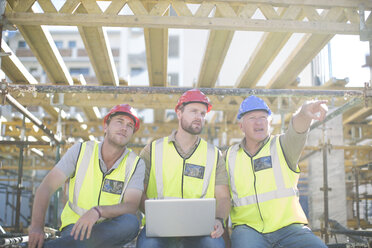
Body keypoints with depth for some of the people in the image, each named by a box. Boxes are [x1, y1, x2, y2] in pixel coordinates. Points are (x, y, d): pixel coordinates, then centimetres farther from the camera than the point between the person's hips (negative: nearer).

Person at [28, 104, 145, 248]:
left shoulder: (135, 164, -3)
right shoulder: (81, 151, -2)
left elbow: (131, 207, -16)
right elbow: (46, 187, -8)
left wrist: (98, 211, -35)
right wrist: (37, 226, -24)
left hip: (108, 231, 3)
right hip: (75, 225, -3)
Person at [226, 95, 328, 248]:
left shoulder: (281, 146, 6)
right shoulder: (230, 156, 13)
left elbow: (296, 130, -17)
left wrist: (304, 113, -40)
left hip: (288, 225, 0)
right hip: (249, 227, 0)